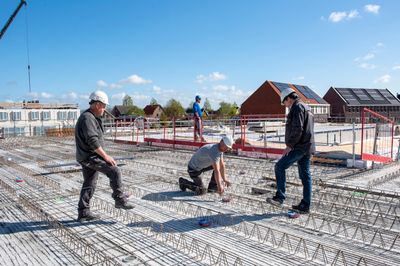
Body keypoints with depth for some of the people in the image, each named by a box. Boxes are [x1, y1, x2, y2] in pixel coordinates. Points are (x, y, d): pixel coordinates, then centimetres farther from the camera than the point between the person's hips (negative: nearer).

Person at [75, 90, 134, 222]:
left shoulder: (90, 117, 16)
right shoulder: (87, 118, -18)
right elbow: (92, 141, -26)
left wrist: (103, 155, 22)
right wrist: (106, 156, -23)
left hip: (87, 157, 11)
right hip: (90, 157, -11)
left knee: (89, 184, 14)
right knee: (114, 171, -14)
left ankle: (83, 213, 20)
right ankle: (120, 200, -5)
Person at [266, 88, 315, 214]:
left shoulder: (297, 107, -9)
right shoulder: (306, 108, 23)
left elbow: (297, 129, -21)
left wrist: (289, 145, -18)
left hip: (299, 147, -10)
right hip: (307, 147, 10)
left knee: (280, 166, -10)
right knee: (305, 175, 9)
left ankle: (279, 197, -9)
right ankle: (305, 206, 13)